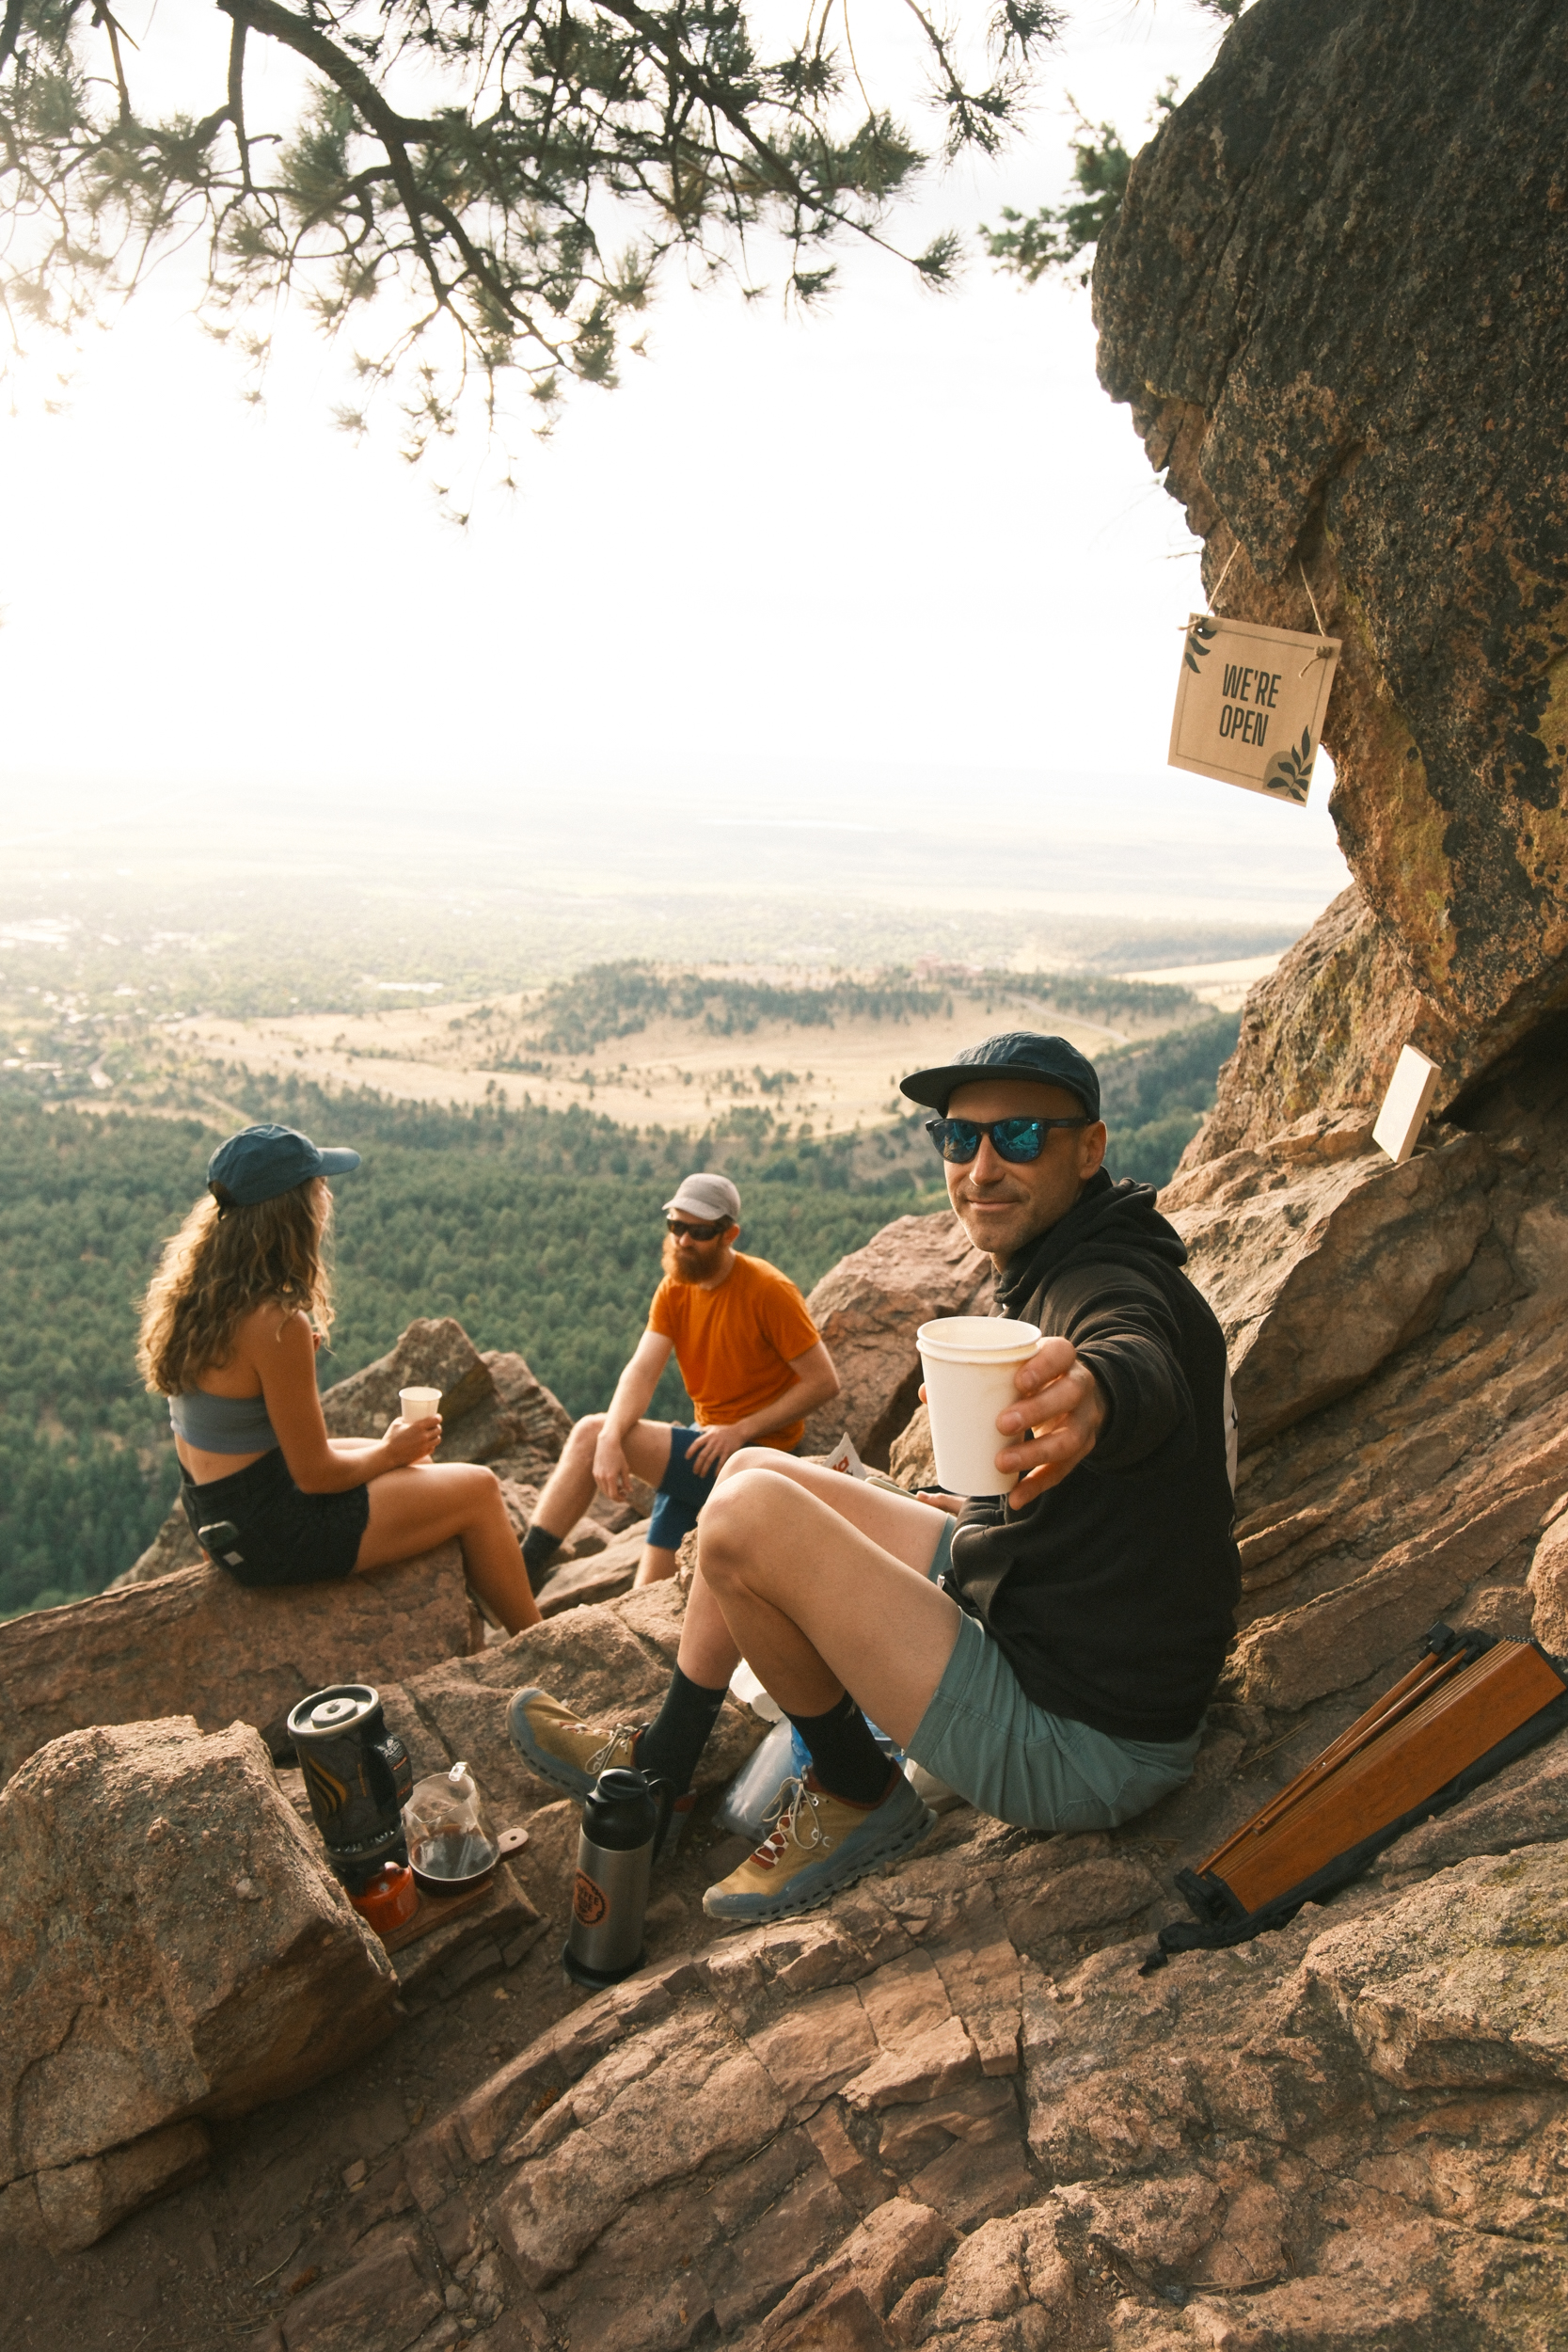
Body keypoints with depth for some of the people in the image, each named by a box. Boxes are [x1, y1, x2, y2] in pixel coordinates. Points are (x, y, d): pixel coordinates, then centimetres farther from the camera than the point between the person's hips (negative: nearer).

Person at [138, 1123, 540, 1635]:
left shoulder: (192, 1289, -3)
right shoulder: (276, 1324, -29)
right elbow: (315, 1474, -20)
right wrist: (389, 1452, -3)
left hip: (216, 1510, 9)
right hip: (269, 1531, -9)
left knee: (419, 1467, 26)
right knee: (477, 1488, 4)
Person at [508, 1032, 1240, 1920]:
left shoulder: (1116, 1285, -22)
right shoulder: (1053, 1273, 7)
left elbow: (1141, 1364, -49)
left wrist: (1094, 1394, -69)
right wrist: (987, 1514, 24)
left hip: (1078, 1749, -10)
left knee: (749, 1513, -21)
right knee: (755, 1472, 12)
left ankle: (860, 1797, 3)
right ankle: (658, 1770, 24)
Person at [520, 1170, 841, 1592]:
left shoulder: (767, 1290, -14)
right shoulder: (675, 1288, 4)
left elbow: (824, 1381, -14)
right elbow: (642, 1371, -9)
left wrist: (740, 1430, -19)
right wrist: (611, 1439, -28)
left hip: (754, 1453, -7)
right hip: (705, 1446, 7)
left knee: (589, 1432, -16)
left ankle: (524, 1570, -9)